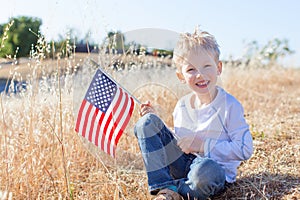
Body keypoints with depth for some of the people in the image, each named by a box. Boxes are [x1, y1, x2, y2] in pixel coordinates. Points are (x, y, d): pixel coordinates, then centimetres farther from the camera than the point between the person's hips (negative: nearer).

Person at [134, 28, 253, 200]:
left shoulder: (229, 106, -11)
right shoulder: (182, 105, 5)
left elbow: (245, 150, -16)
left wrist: (203, 145, -19)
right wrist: (154, 120, 3)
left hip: (216, 169, -5)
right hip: (182, 165, 6)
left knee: (204, 170, -44)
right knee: (146, 123, -8)